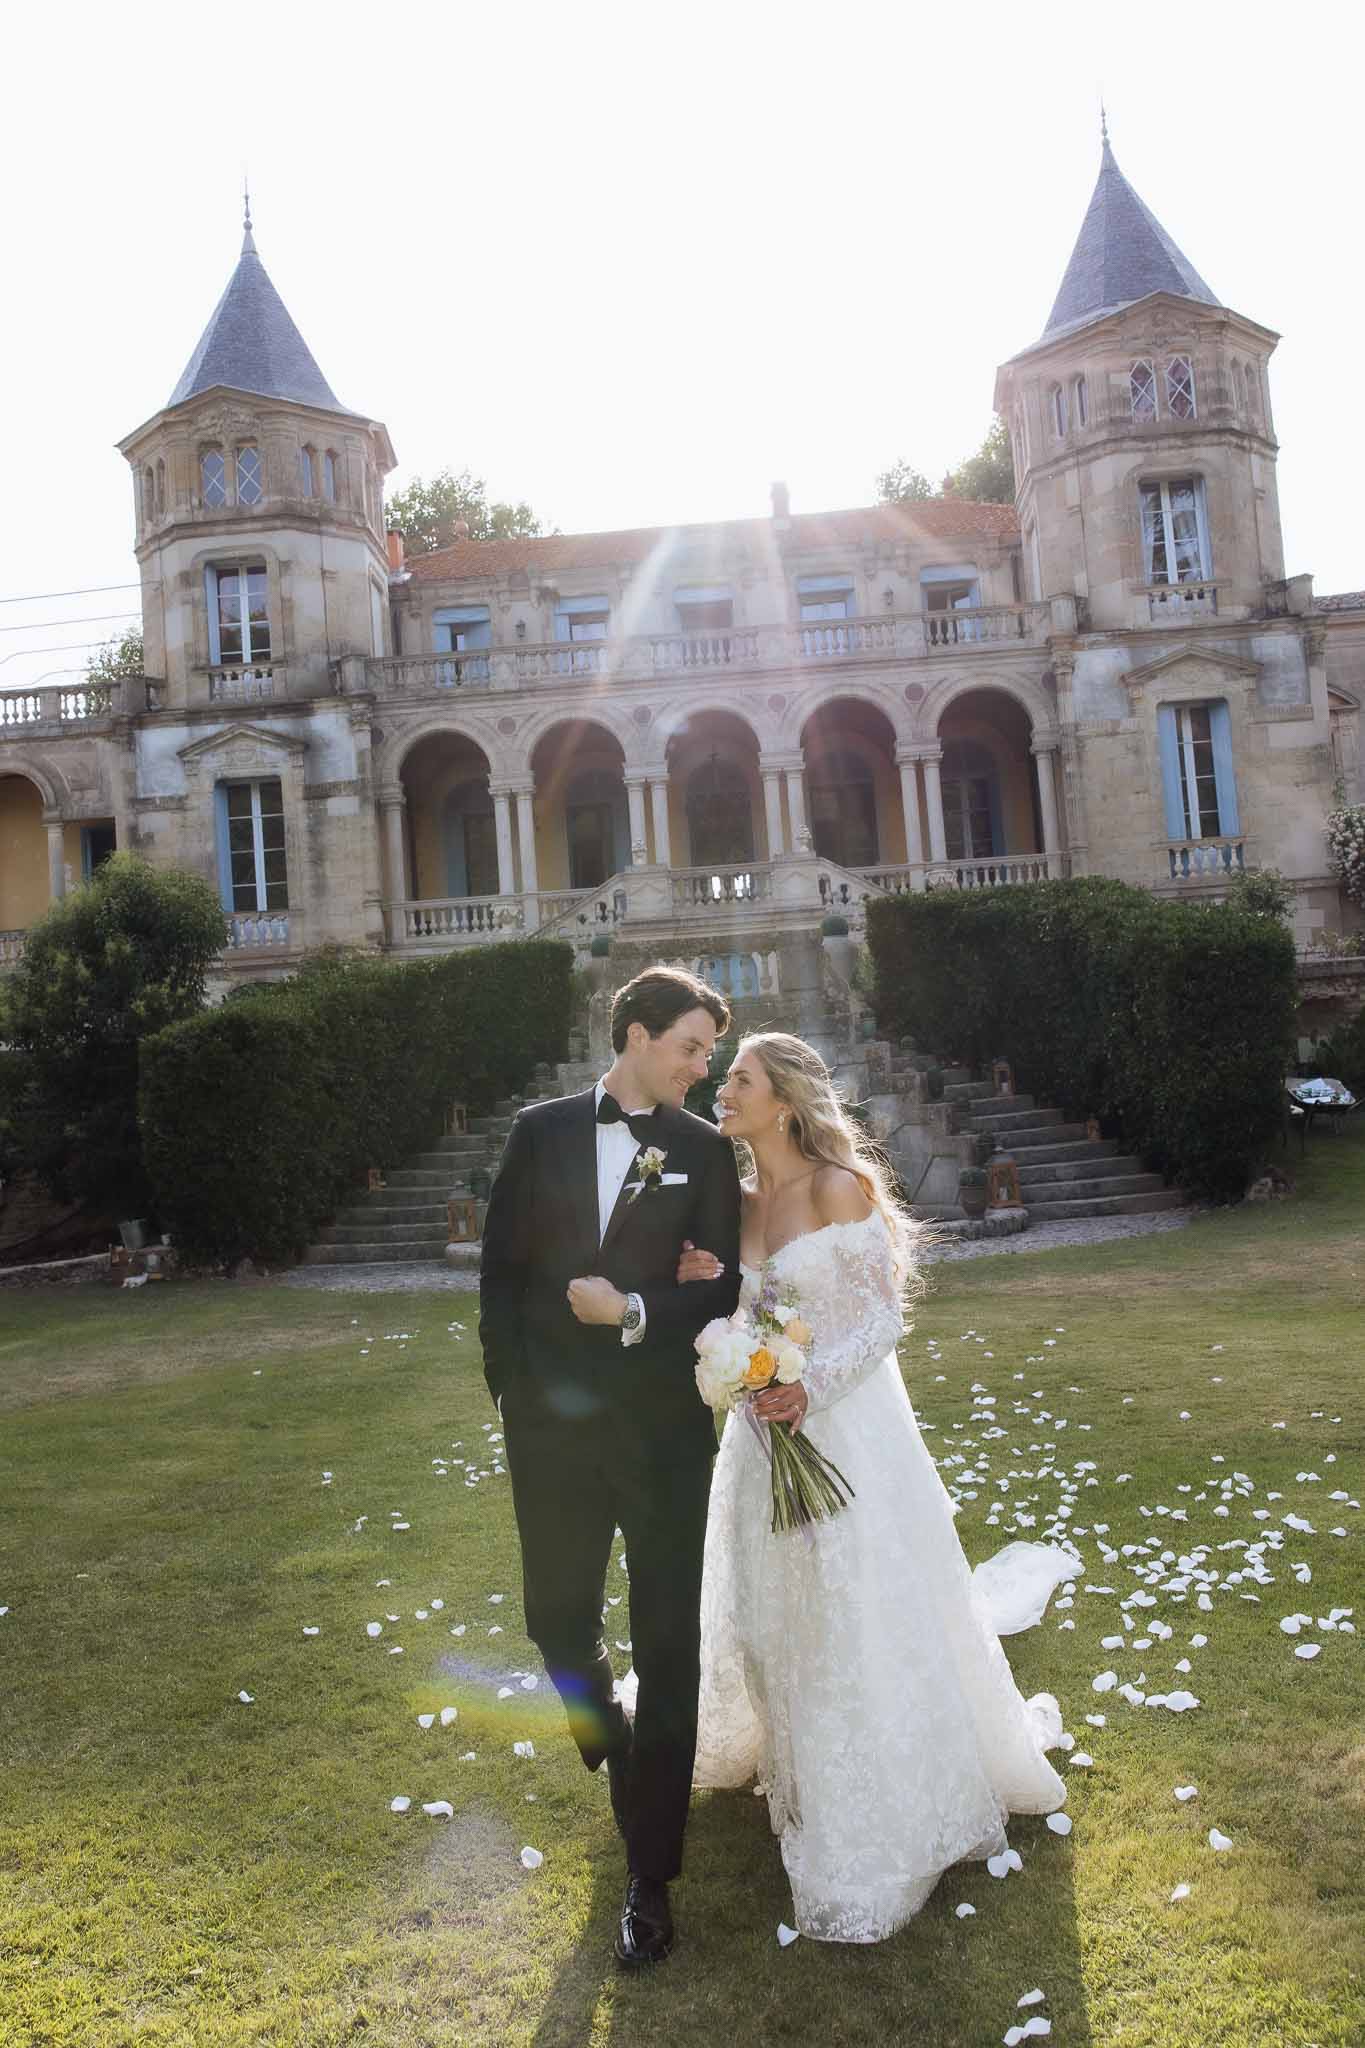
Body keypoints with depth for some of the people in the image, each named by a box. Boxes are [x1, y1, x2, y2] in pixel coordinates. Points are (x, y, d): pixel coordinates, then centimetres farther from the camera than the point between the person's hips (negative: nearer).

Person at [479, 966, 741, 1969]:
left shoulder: (704, 1149, -1)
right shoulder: (541, 1130, 2)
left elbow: (722, 1290, -3)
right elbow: (501, 1267, 3)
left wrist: (633, 1311, -17)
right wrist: (513, 1391, -1)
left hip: (665, 1430, -1)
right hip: (553, 1424, 2)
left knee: (667, 1645, 5)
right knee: (558, 1618, 17)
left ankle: (650, 1876, 22)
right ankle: (615, 1746, 51)